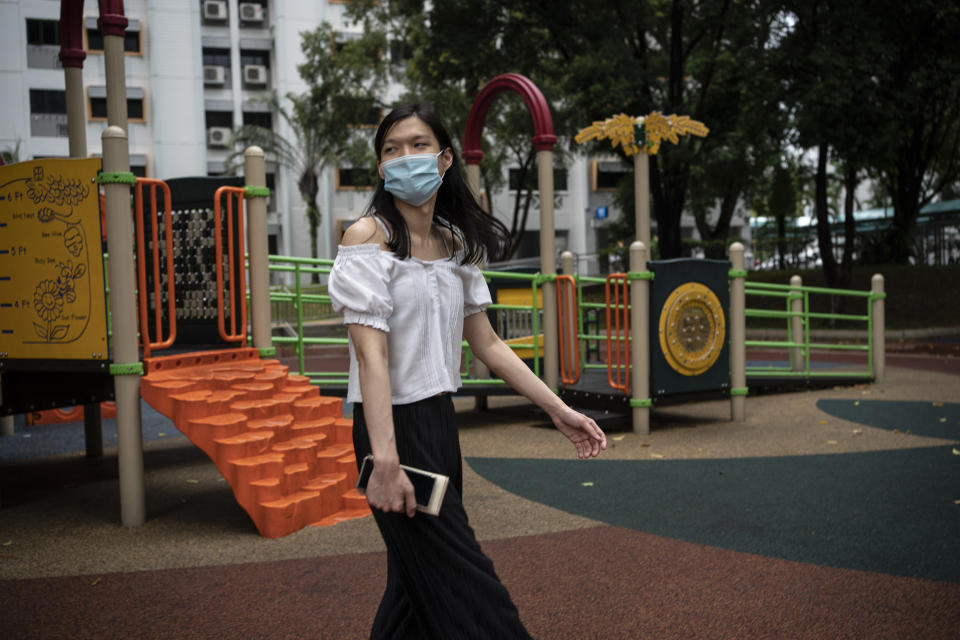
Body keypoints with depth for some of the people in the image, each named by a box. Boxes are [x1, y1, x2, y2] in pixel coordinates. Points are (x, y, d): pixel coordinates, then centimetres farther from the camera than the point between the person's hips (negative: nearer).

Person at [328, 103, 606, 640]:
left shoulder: (456, 244, 10)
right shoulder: (368, 238, -10)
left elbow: (488, 345, 14)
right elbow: (371, 353, -19)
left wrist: (559, 410, 11)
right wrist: (385, 461, -27)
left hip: (440, 420, 7)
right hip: (394, 424, -7)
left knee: (419, 582, 14)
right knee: (464, 586, -4)